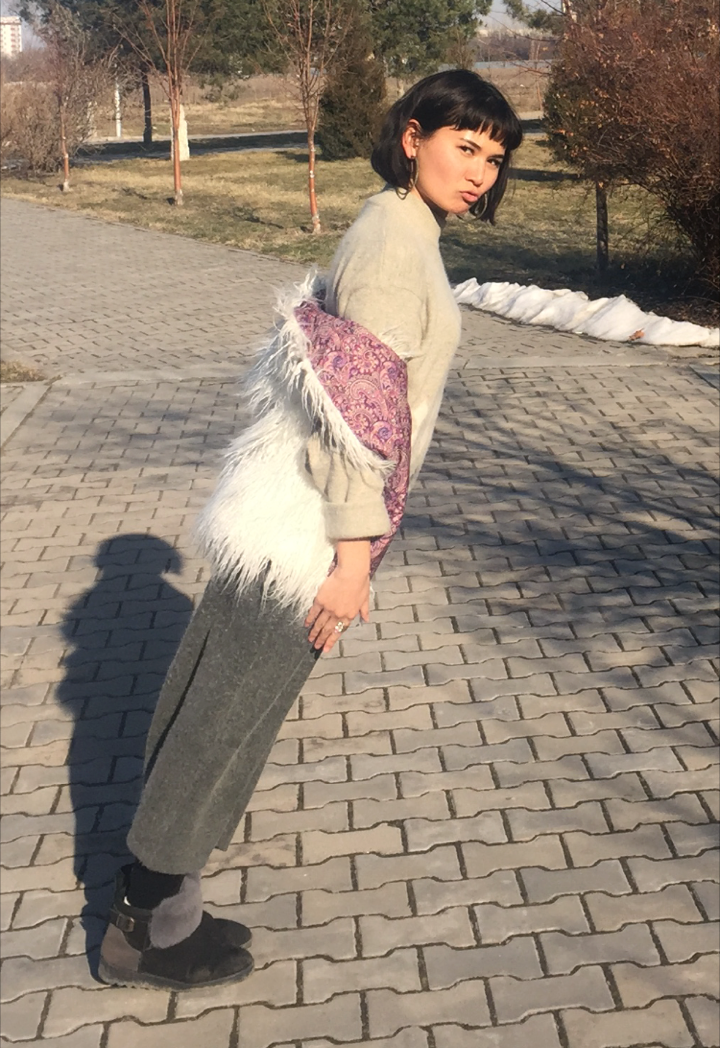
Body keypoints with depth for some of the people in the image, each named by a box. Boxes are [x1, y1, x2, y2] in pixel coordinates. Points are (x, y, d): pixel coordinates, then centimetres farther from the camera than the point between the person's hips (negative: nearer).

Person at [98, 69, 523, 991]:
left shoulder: (392, 231, 15)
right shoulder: (397, 241, -16)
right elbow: (359, 406, -21)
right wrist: (355, 552, -19)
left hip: (275, 512, 10)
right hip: (305, 529, -10)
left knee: (205, 709, 15)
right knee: (228, 717, 2)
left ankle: (150, 898, 29)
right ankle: (151, 926, 17)